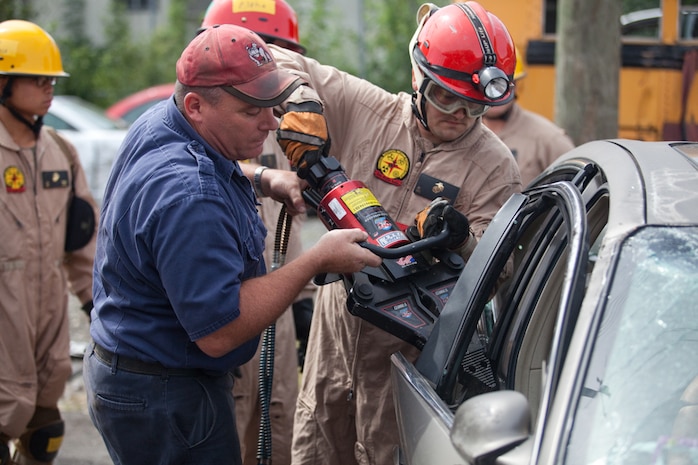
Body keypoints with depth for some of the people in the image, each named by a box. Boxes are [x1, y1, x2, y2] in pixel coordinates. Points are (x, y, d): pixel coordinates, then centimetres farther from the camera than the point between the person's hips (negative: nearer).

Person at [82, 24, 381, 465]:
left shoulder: (159, 123, -1)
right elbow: (219, 333, -31)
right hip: (162, 405, -10)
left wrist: (262, 179, 6)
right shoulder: (188, 197, -33)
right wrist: (318, 260, -25)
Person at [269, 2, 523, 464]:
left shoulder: (495, 166, -6)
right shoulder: (368, 110, -3)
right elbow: (277, 62, 1)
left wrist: (459, 239, -28)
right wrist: (301, 105, -17)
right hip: (339, 317, 3)